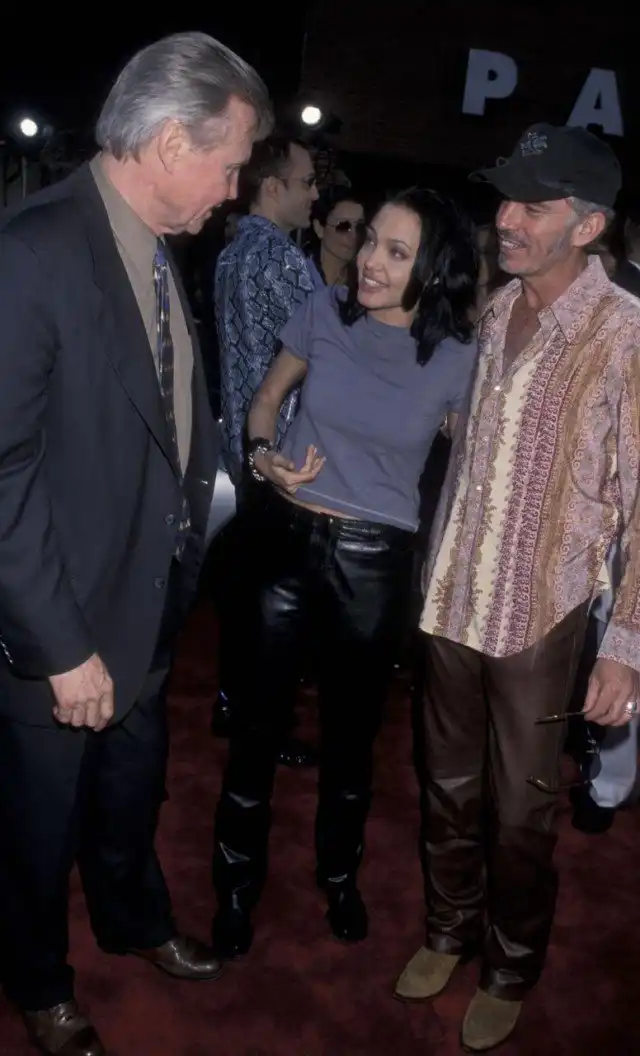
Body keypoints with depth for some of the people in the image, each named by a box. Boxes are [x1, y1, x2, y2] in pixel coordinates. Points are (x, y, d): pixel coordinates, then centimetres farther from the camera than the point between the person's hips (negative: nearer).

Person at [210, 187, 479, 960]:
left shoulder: (456, 359, -9)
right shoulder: (325, 312, -6)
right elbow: (267, 397, 8)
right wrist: (262, 454, -12)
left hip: (374, 558, 0)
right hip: (286, 536, 1)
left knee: (351, 726, 15)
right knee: (257, 715, 8)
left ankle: (339, 871, 42)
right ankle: (238, 878, 32)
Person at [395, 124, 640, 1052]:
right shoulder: (494, 311, 3)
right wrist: (435, 565, 13)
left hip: (540, 617, -5)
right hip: (453, 600, 5)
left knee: (520, 812, 13)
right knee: (450, 789, 20)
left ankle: (511, 971, 38)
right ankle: (449, 931, 44)